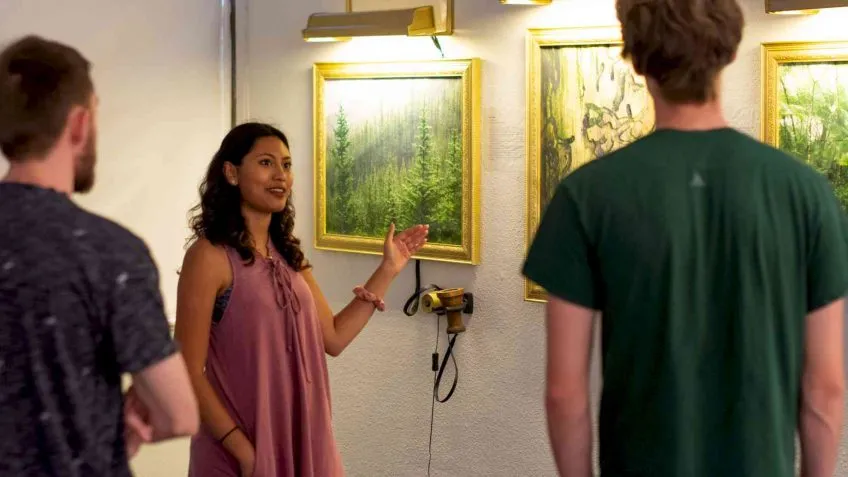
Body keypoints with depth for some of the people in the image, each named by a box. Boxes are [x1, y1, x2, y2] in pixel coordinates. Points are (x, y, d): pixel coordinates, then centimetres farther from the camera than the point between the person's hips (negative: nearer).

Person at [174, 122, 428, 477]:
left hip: (302, 440, 7)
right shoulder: (210, 256, -13)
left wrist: (388, 270, 6)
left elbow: (333, 338, 8)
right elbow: (189, 372, -14)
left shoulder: (288, 254, 9)